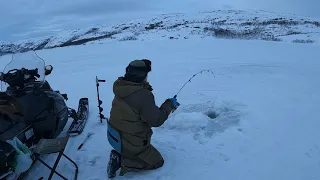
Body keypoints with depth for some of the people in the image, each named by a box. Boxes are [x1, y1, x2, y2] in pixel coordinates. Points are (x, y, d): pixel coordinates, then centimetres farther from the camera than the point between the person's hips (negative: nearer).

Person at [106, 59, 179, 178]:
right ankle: (122, 162, -1)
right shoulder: (143, 95, -31)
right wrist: (169, 104, -11)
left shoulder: (122, 89, -5)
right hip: (131, 143, -8)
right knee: (157, 162, 15)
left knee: (148, 149, 32)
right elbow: (156, 120, -22)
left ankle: (119, 155, 10)